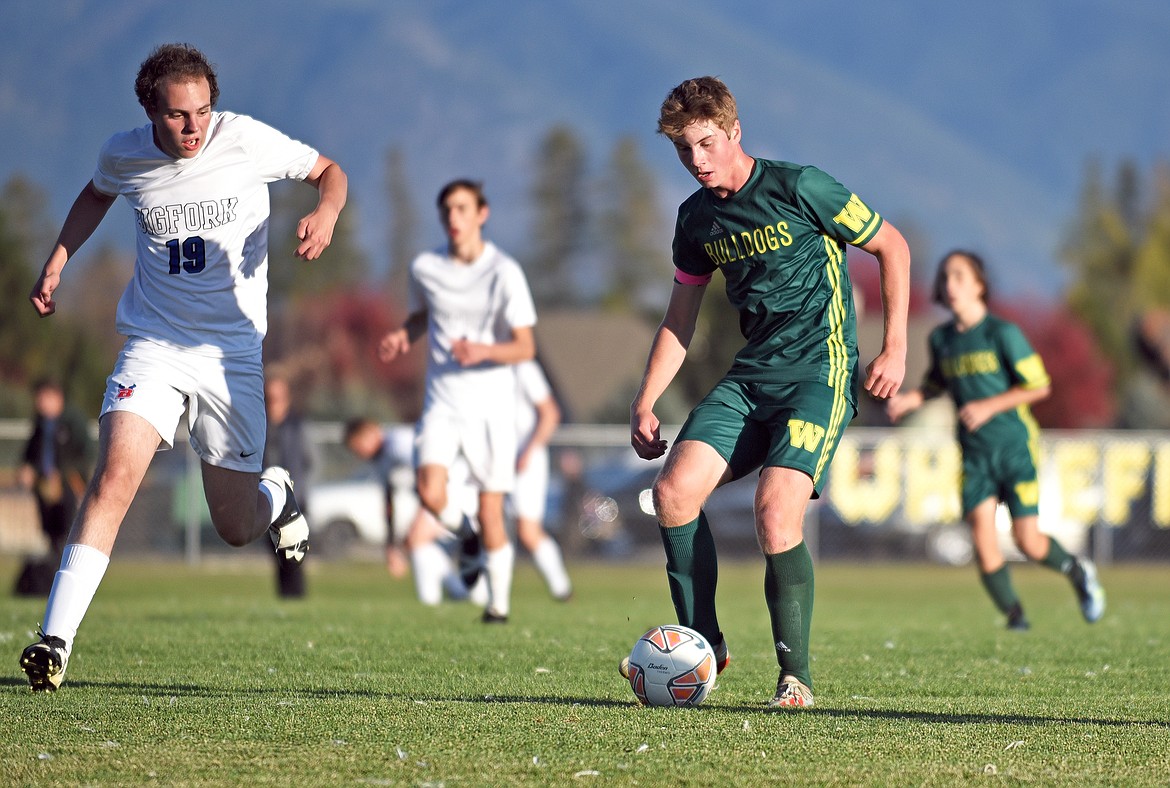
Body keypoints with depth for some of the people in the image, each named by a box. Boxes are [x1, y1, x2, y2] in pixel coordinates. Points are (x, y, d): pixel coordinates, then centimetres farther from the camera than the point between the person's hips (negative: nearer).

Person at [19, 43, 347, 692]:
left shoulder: (246, 140, -10)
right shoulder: (123, 155, -2)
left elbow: (327, 170, 5)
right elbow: (96, 195, 23)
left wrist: (325, 212, -16)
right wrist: (56, 261, 14)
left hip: (234, 352, 0)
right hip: (153, 345, 0)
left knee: (236, 529, 7)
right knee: (115, 474, -24)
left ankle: (275, 493, 46)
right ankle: (55, 641, -24)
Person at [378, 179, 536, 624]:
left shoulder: (504, 272, -8)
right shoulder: (424, 268, 2)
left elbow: (525, 347, -9)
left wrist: (484, 351, -28)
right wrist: (403, 336, 1)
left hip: (491, 403, -2)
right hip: (442, 400, 2)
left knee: (490, 513, -1)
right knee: (430, 494, -21)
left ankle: (498, 601, 19)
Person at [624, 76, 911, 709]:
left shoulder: (798, 188, -10)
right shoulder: (696, 219, 9)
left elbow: (891, 246, -1)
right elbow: (679, 320, 21)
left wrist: (895, 347, -6)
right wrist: (644, 403, 11)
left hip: (819, 370, -6)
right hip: (751, 374, 6)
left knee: (776, 512, -23)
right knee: (674, 489, -14)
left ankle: (795, 676, -10)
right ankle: (702, 642, 4)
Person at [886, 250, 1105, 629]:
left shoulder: (1002, 332, -10)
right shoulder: (940, 338, 5)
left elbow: (1039, 385, -9)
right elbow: (937, 383, 23)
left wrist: (989, 406, -17)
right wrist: (911, 399, 3)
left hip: (1015, 445, -4)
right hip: (974, 452, 4)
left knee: (1028, 542, -7)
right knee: (981, 530, -12)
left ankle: (1079, 572, 23)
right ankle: (1015, 615, 1)